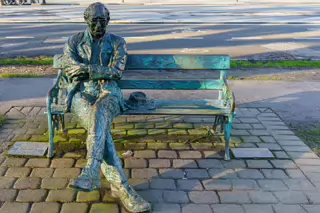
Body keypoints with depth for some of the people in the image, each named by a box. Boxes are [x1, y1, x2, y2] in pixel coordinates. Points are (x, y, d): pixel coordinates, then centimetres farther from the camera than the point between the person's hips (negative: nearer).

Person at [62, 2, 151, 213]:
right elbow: (73, 68, -2)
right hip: (81, 93, 1)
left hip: (108, 92, 0)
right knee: (101, 127, -32)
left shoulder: (118, 42, 11)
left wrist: (87, 69, -9)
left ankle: (91, 174, -52)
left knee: (100, 111, -40)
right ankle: (121, 187, -36)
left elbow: (117, 71, -5)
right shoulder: (74, 42, 14)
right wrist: (104, 71, -4)